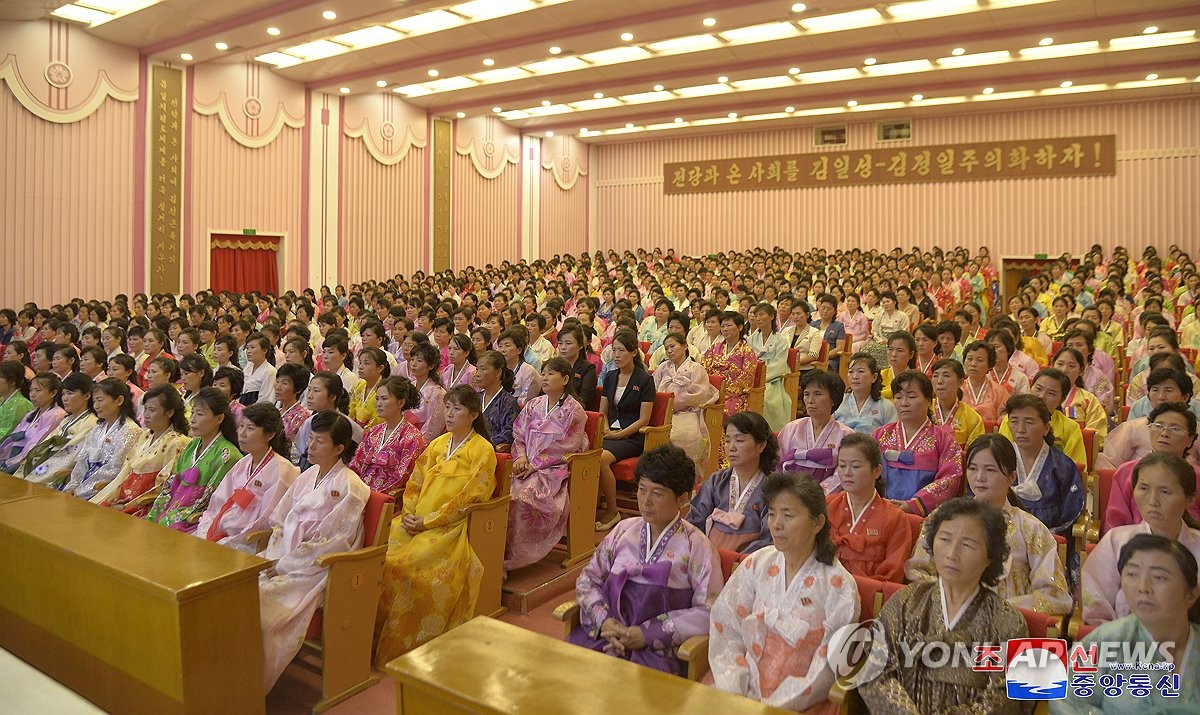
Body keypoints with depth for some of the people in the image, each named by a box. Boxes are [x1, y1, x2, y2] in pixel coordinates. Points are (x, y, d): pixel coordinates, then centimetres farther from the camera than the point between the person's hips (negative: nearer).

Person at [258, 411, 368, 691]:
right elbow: (280, 522, 12)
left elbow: (331, 544, -14)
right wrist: (273, 558, -5)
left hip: (317, 568, -7)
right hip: (285, 559, 7)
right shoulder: (307, 476, 12)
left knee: (261, 598, -24)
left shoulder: (349, 488, -10)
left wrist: (284, 565, -14)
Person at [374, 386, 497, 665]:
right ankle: (376, 631, -6)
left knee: (405, 565, -27)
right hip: (417, 522, 6)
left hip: (451, 527, -6)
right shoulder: (438, 443, 17)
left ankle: (400, 643, -13)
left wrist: (427, 521, -15)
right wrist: (409, 515, -3)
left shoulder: (482, 450, -4)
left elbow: (468, 498, -12)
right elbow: (415, 482, 15)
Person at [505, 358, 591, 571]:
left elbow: (564, 448, -8)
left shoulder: (573, 410, -2)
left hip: (555, 468, -5)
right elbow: (519, 434, 14)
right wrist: (521, 456, -6)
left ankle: (512, 556, -19)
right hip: (528, 464, 5)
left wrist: (535, 464, -12)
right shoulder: (534, 405, 16)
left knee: (524, 495, -30)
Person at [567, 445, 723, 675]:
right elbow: (587, 578, 13)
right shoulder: (624, 531, 12)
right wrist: (604, 621, -6)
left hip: (656, 650, -4)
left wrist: (647, 634, -12)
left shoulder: (695, 546, -1)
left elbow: (709, 611, -6)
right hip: (603, 632, 5)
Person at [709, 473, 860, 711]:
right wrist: (733, 691, -9)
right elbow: (726, 629, 1)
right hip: (746, 686, 3)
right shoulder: (756, 564, 1)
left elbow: (829, 667, -9)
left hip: (799, 702, -3)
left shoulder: (838, 585, -9)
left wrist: (772, 705, -13)